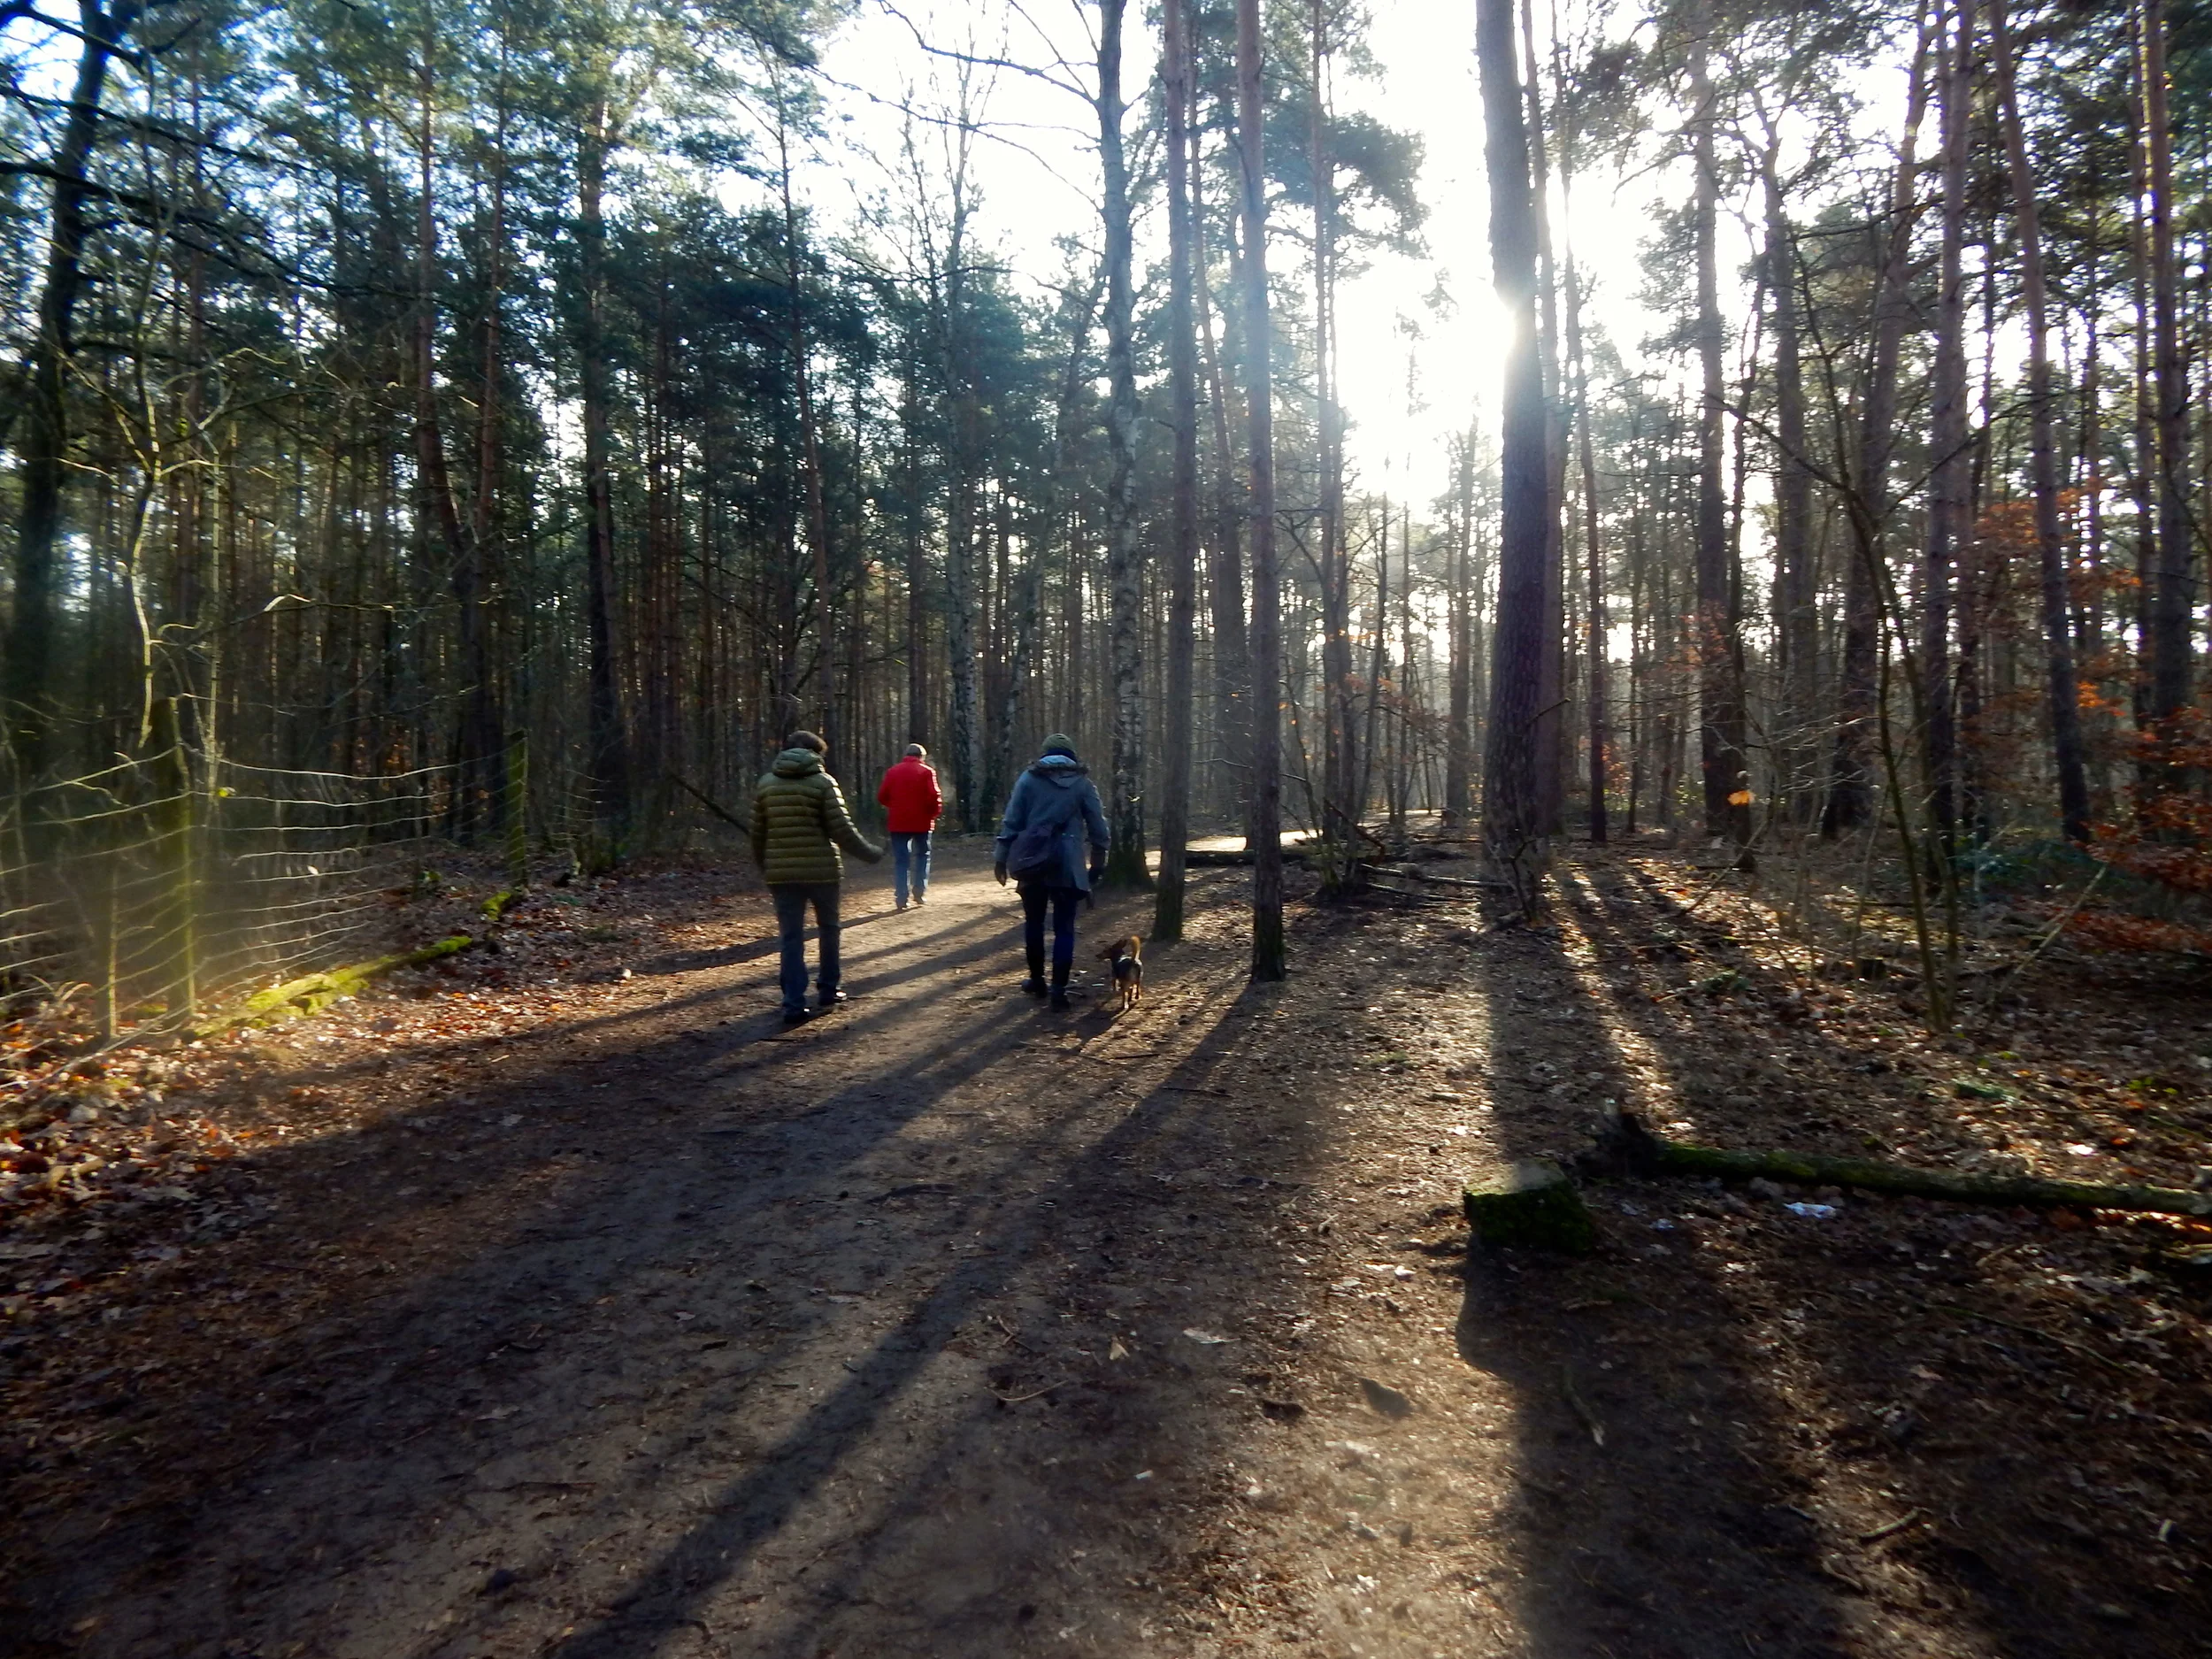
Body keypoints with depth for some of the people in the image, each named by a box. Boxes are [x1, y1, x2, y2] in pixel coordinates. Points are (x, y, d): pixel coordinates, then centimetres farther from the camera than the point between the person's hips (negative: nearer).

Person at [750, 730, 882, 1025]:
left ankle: (794, 1004, -1)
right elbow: (841, 830, -11)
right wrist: (870, 852, 2)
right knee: (828, 929, 17)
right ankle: (827, 992, 24)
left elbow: (758, 834, 11)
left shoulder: (766, 783, 7)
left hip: (781, 873, 3)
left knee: (792, 937, 5)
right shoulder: (823, 782, -5)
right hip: (821, 870, -2)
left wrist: (763, 867, 25)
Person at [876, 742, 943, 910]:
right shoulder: (927, 771, -4)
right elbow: (933, 796, -14)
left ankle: (901, 898, -2)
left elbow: (882, 796, 3)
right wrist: (935, 812, 3)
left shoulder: (893, 772, 6)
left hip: (898, 822, 2)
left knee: (900, 860, 5)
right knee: (922, 856, 15)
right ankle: (920, 893, 7)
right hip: (921, 821, -2)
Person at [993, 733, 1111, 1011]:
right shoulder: (1083, 782, 5)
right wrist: (1098, 863, 12)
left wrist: (1002, 858, 5)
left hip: (1033, 861, 1)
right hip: (1068, 865, -1)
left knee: (1034, 921, 16)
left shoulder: (1028, 778, 4)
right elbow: (1097, 827, 4)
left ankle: (1037, 980, 25)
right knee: (1064, 927, 3)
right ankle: (1059, 988, -2)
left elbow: (1011, 821, 1)